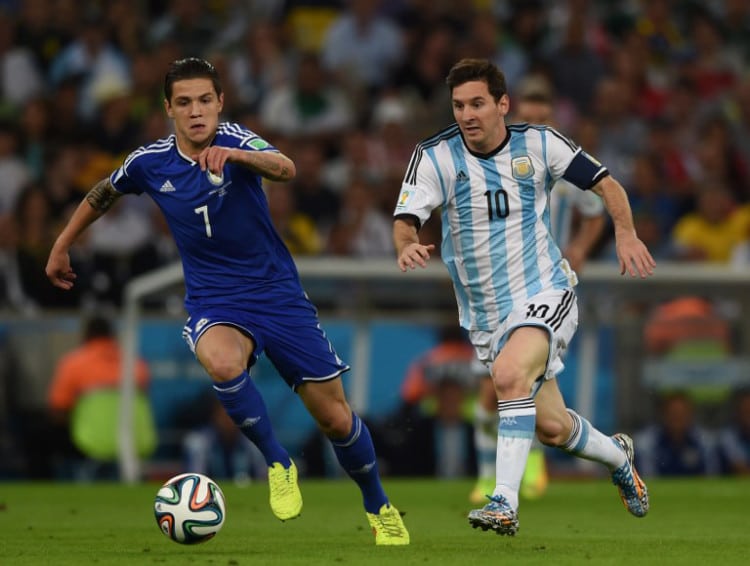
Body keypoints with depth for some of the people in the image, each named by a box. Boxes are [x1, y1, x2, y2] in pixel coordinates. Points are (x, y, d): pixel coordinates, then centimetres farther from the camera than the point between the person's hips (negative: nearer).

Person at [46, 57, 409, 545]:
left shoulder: (235, 141, -14)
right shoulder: (150, 163, -5)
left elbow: (285, 169, -36)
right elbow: (103, 194, 17)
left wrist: (233, 155, -54)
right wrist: (61, 246, 24)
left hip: (278, 292, -1)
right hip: (214, 302, 1)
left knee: (335, 418, 3)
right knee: (223, 363, -36)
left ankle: (379, 506, 31)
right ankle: (278, 463, -13)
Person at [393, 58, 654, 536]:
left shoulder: (539, 144, -6)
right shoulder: (435, 157, -8)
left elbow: (605, 183, 3)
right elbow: (407, 216, -19)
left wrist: (626, 232, -14)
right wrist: (408, 244, -42)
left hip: (545, 295, -3)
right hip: (486, 313, 3)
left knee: (511, 373, -33)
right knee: (551, 426, 9)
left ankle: (506, 504, -32)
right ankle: (618, 457, 42)